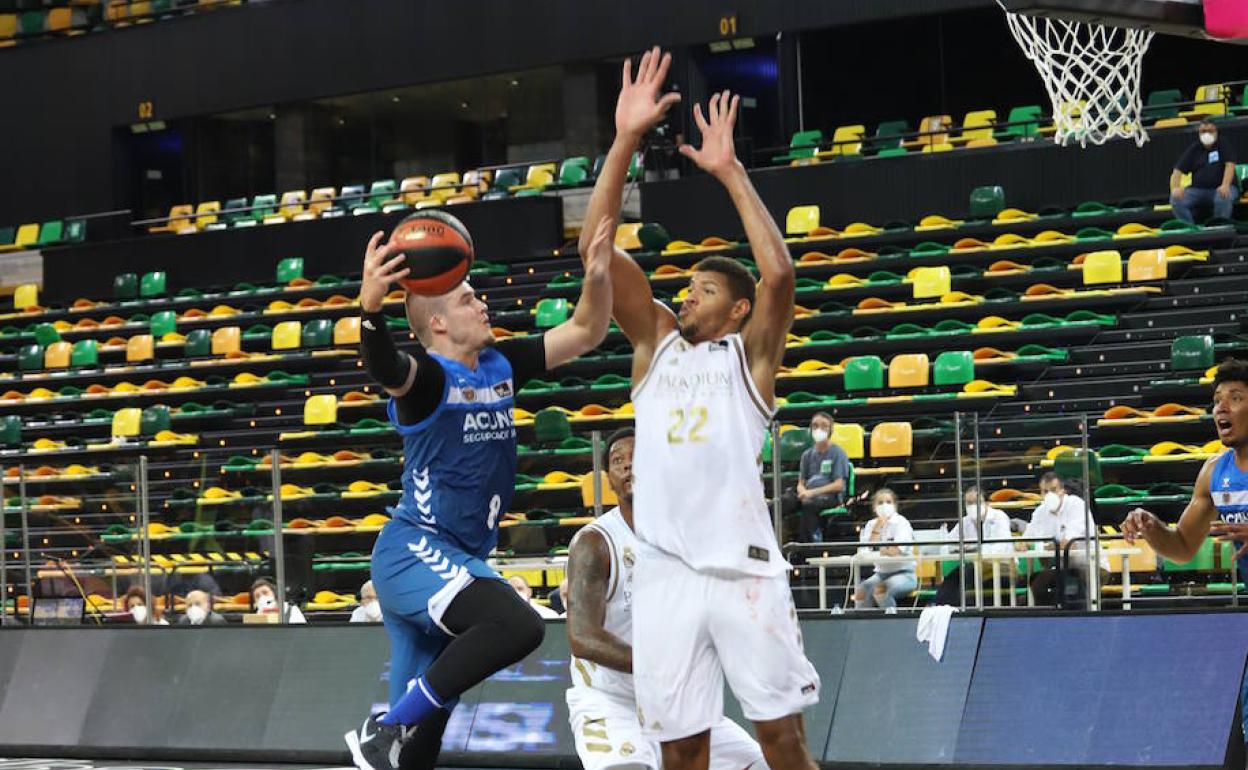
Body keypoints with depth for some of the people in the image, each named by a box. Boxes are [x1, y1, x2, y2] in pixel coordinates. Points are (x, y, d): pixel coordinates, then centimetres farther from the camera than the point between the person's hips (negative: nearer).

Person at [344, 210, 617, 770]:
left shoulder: (501, 365, 10)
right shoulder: (426, 376, -13)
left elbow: (584, 334, 16)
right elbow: (383, 367, -37)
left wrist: (598, 276, -4)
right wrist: (370, 307, -57)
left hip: (458, 558, 9)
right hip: (414, 552, -9)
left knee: (426, 719, 9)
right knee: (517, 624, -31)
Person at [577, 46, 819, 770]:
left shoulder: (749, 355, 8)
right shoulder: (656, 343, 17)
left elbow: (779, 273, -11)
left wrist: (730, 171, -8)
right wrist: (625, 142, 0)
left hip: (744, 569, -3)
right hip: (665, 574, 3)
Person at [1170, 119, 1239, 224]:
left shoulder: (1224, 145, 1)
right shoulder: (1193, 149, 8)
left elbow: (1230, 165, -13)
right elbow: (1178, 171, 2)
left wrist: (1225, 185, -32)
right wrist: (1175, 188, -20)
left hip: (1220, 188, -3)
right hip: (1198, 189, 3)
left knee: (1223, 198, -38)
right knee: (1176, 199, -23)